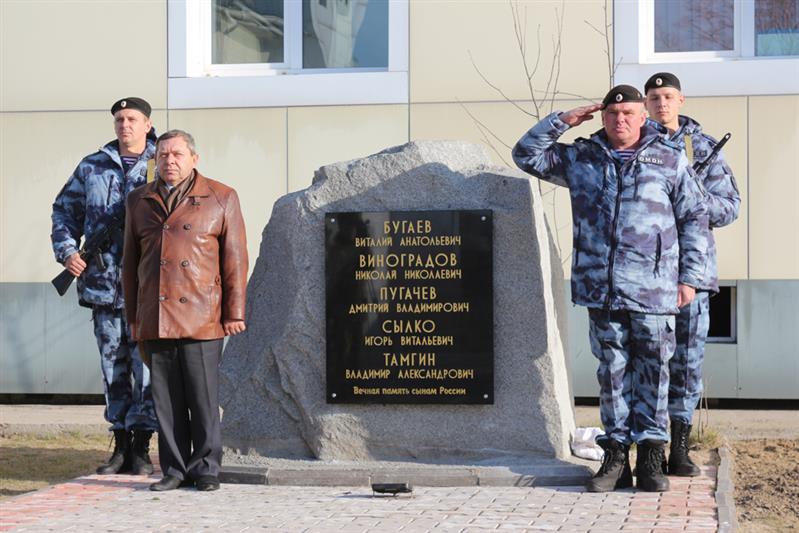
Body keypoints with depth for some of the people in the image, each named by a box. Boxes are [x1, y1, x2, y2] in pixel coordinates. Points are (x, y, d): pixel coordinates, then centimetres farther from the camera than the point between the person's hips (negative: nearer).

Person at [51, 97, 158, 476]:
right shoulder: (92, 167, 12)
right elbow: (64, 210, 18)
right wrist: (66, 250, 3)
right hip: (103, 284, 3)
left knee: (146, 365, -4)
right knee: (113, 366, 9)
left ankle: (141, 448, 4)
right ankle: (121, 445, 18)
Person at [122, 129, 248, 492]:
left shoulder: (221, 198, 6)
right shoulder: (139, 201, 16)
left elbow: (235, 259, 3)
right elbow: (130, 262, 19)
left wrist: (234, 313, -2)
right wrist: (133, 316, 15)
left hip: (201, 320, -3)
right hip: (155, 322, 3)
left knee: (204, 399, -2)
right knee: (166, 400, 5)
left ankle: (206, 469, 8)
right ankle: (174, 470, 13)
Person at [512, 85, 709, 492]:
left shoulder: (670, 160, 7)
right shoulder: (581, 158, 12)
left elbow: (693, 219, 8)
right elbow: (526, 155, 15)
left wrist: (690, 277, 2)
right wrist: (562, 121, 5)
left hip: (653, 289, -2)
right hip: (601, 288, 2)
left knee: (652, 371, 2)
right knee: (612, 371, 6)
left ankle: (650, 456, 8)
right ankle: (616, 455, 12)